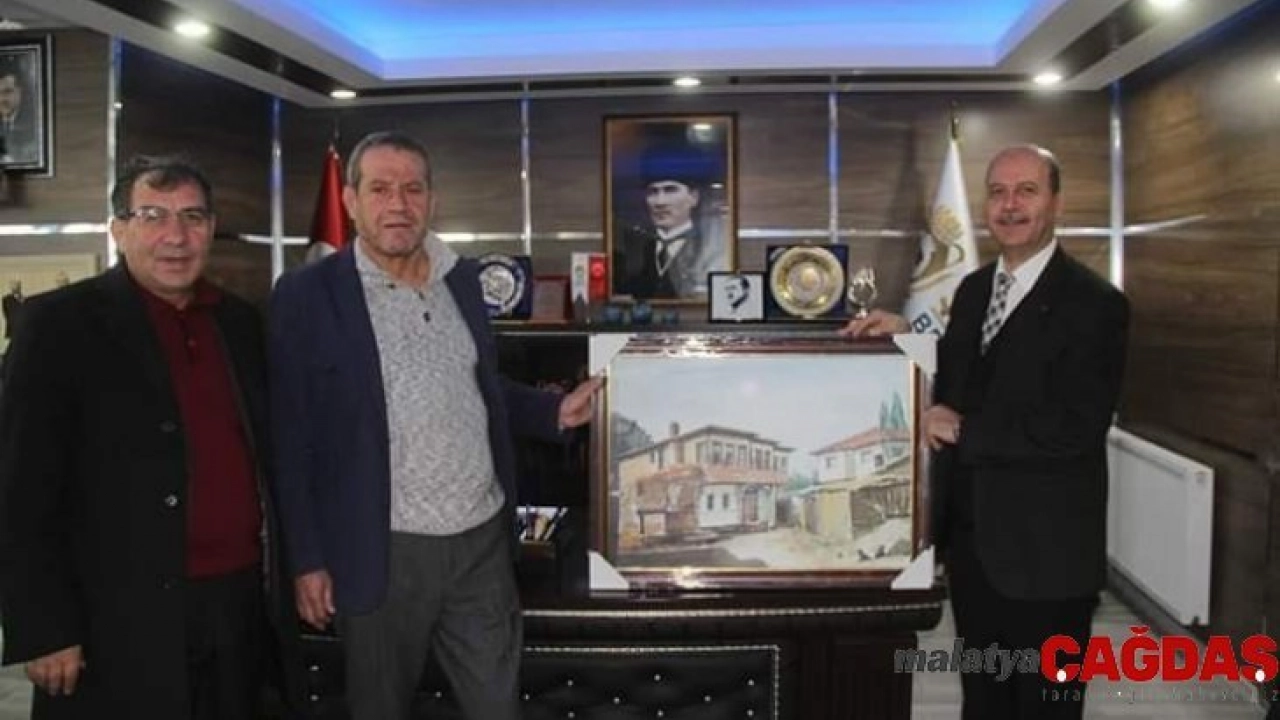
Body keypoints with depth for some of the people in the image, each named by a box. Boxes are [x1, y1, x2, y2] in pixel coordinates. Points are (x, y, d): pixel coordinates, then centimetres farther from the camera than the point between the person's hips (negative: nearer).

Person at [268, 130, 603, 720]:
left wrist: (554, 412, 4)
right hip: (383, 551, -4)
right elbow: (291, 439, -7)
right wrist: (307, 559, -8)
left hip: (483, 539, 4)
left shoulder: (462, 279, 7)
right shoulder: (307, 294, -8)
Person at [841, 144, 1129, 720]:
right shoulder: (972, 289, 8)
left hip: (1044, 549, -6)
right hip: (969, 536, 7)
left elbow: (1074, 429, -23)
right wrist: (909, 339, 0)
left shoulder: (1094, 304, -14)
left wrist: (961, 430, -18)